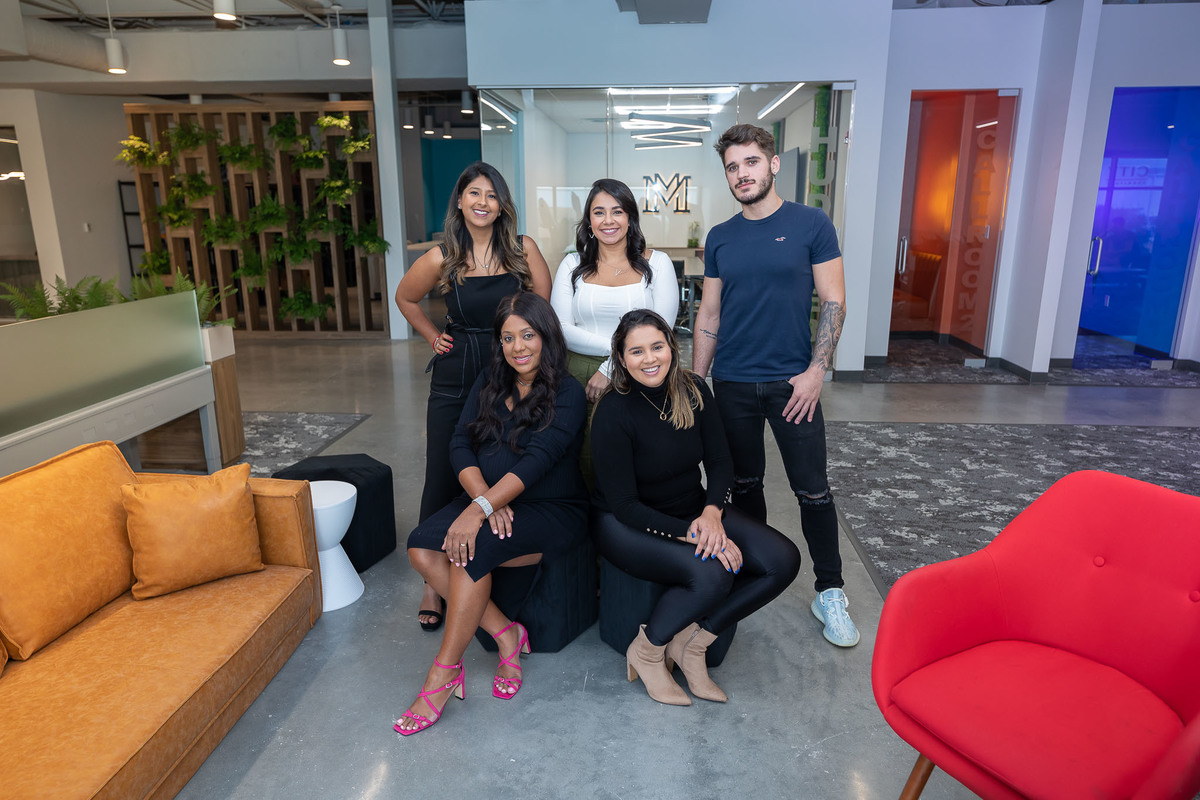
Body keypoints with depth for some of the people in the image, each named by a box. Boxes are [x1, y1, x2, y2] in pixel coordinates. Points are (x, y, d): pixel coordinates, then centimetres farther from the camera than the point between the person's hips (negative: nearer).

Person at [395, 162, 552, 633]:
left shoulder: (523, 250, -2)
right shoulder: (442, 258, -2)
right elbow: (405, 299, 15)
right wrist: (434, 337, 8)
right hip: (455, 381, 0)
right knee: (442, 479, 5)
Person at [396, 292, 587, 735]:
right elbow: (460, 444, 0)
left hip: (552, 511, -6)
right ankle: (506, 634, -8)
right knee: (422, 547, -19)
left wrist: (480, 510, -33)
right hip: (490, 502, 6)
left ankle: (444, 672, -14)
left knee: (471, 546, -31)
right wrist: (485, 497, -19)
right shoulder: (489, 382, 9)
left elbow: (537, 459, -21)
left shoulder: (567, 393, -9)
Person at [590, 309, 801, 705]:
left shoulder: (693, 391, -5)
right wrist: (690, 533, -26)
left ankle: (692, 642, 0)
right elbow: (624, 505, -19)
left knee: (783, 560, -11)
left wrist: (711, 512, -18)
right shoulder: (613, 412, -20)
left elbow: (720, 462, 1)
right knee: (711, 575, -32)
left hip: (694, 511, 6)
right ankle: (646, 651, -3)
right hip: (627, 524, -6)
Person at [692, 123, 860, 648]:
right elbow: (708, 315, 10)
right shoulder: (719, 238, 8)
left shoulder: (811, 224, -2)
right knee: (744, 484, 13)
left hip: (792, 381, -3)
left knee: (812, 490, 1)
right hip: (732, 384, 3)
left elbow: (834, 302, -3)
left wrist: (816, 371, -12)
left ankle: (829, 592, 17)